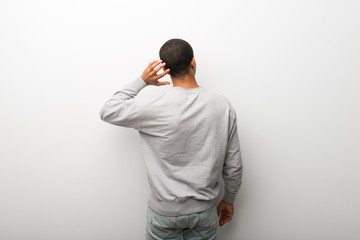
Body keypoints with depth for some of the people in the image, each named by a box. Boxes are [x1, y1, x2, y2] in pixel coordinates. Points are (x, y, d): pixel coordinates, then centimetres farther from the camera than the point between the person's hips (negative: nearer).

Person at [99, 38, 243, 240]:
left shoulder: (154, 106, -20)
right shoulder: (223, 105, -11)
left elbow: (108, 112, -3)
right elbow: (234, 166, -4)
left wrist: (141, 81, -6)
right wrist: (229, 200, 12)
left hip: (165, 211, -2)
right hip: (205, 211, 2)